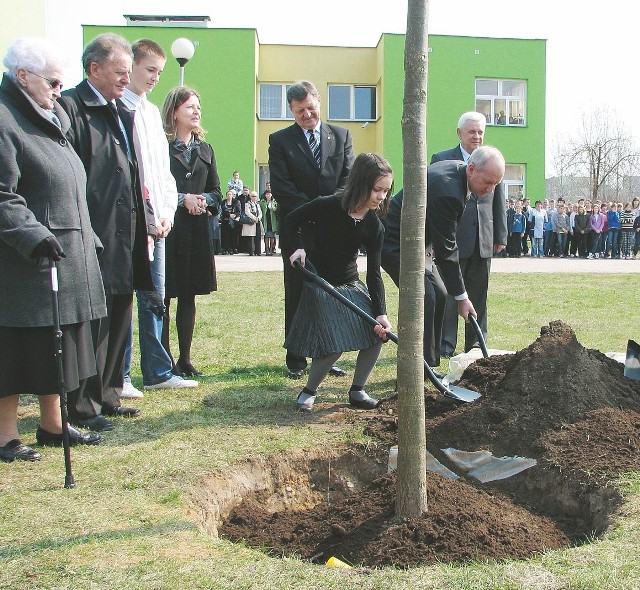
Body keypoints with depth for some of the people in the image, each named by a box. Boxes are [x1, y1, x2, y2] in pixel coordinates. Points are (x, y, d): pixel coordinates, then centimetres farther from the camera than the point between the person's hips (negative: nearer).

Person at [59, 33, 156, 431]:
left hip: (126, 238, 9)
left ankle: (108, 396, 27)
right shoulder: (71, 106, -10)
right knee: (93, 327, -1)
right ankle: (84, 407, 10)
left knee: (119, 323, 15)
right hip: (95, 238, -8)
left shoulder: (124, 113, 17)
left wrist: (147, 225, 14)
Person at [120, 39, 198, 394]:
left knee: (154, 298, 11)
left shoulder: (152, 112, 19)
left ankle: (157, 372, 18)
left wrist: (167, 212, 6)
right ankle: (119, 376, 7)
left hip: (156, 222, 7)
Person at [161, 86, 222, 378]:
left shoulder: (205, 150, 16)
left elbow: (215, 192, 15)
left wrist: (204, 200, -5)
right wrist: (183, 199, -16)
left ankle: (185, 359, 17)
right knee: (163, 297, -2)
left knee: (188, 297, 9)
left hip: (197, 232, 6)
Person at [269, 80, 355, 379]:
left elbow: (348, 179, 5)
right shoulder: (280, 140, 4)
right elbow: (281, 187, -5)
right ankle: (296, 359, 9)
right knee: (296, 296, 2)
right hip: (297, 231, -2)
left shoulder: (341, 136, 11)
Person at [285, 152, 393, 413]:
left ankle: (357, 391, 12)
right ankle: (308, 392, 9)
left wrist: (381, 313, -15)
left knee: (377, 334, -6)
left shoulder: (374, 227, -6)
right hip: (320, 285, -5)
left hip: (351, 285, 5)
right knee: (333, 345, -16)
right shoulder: (327, 206, -19)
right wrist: (299, 247, -19)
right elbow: (292, 220, -2)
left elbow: (374, 274, -6)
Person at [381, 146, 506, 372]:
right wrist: (462, 296, -17)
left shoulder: (457, 170, 0)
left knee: (439, 295, 7)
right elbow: (446, 249, -25)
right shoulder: (447, 190, -30)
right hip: (394, 241, -10)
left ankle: (430, 366, 15)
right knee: (424, 296, -18)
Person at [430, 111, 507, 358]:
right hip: (452, 238, -3)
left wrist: (501, 236, 8)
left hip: (484, 240, 4)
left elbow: (499, 203, 12)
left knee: (479, 294, 10)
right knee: (448, 293, 2)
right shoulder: (441, 160, 1)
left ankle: (476, 343, 19)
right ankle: (445, 345, 9)